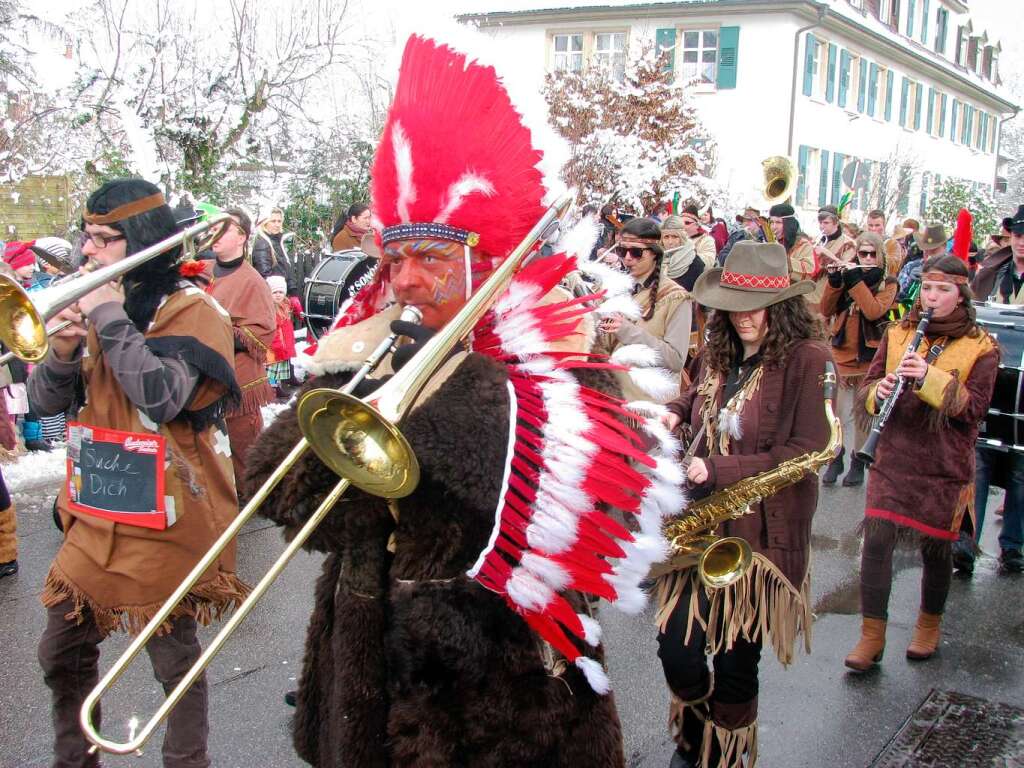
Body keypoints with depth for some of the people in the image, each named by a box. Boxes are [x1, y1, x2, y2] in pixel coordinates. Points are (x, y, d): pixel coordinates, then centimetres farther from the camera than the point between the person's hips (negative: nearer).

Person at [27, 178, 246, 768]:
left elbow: (161, 398, -27)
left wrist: (109, 319, -22)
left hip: (166, 520, -6)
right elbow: (45, 401, 6)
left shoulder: (191, 309, -11)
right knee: (63, 654, 16)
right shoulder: (92, 301, 8)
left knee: (175, 658, 8)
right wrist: (63, 351, -14)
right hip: (97, 515, 7)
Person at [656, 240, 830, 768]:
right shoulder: (719, 350, 6)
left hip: (761, 531, -5)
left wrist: (717, 470, -21)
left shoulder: (806, 358, -13)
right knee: (676, 650, 2)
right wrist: (678, 411, 4)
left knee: (735, 661, 5)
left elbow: (806, 452, -17)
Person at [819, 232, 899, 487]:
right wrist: (834, 282, -14)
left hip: (868, 358, -2)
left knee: (863, 413, 7)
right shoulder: (847, 273, 6)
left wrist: (855, 281, -22)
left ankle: (858, 463, 18)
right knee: (836, 412, 5)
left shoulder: (888, 283, -1)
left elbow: (874, 311, -20)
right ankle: (835, 460, 17)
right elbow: (826, 310, 0)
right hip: (841, 354, 2)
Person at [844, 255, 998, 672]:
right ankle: (871, 637, 4)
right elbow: (866, 388, 7)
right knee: (876, 541, -7)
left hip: (945, 466, -1)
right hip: (893, 459, 2)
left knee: (935, 548, 9)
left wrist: (930, 378, -26)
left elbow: (974, 406, -12)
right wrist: (879, 391, -17)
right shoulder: (897, 334, 8)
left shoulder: (981, 347, -1)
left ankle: (929, 625, 34)